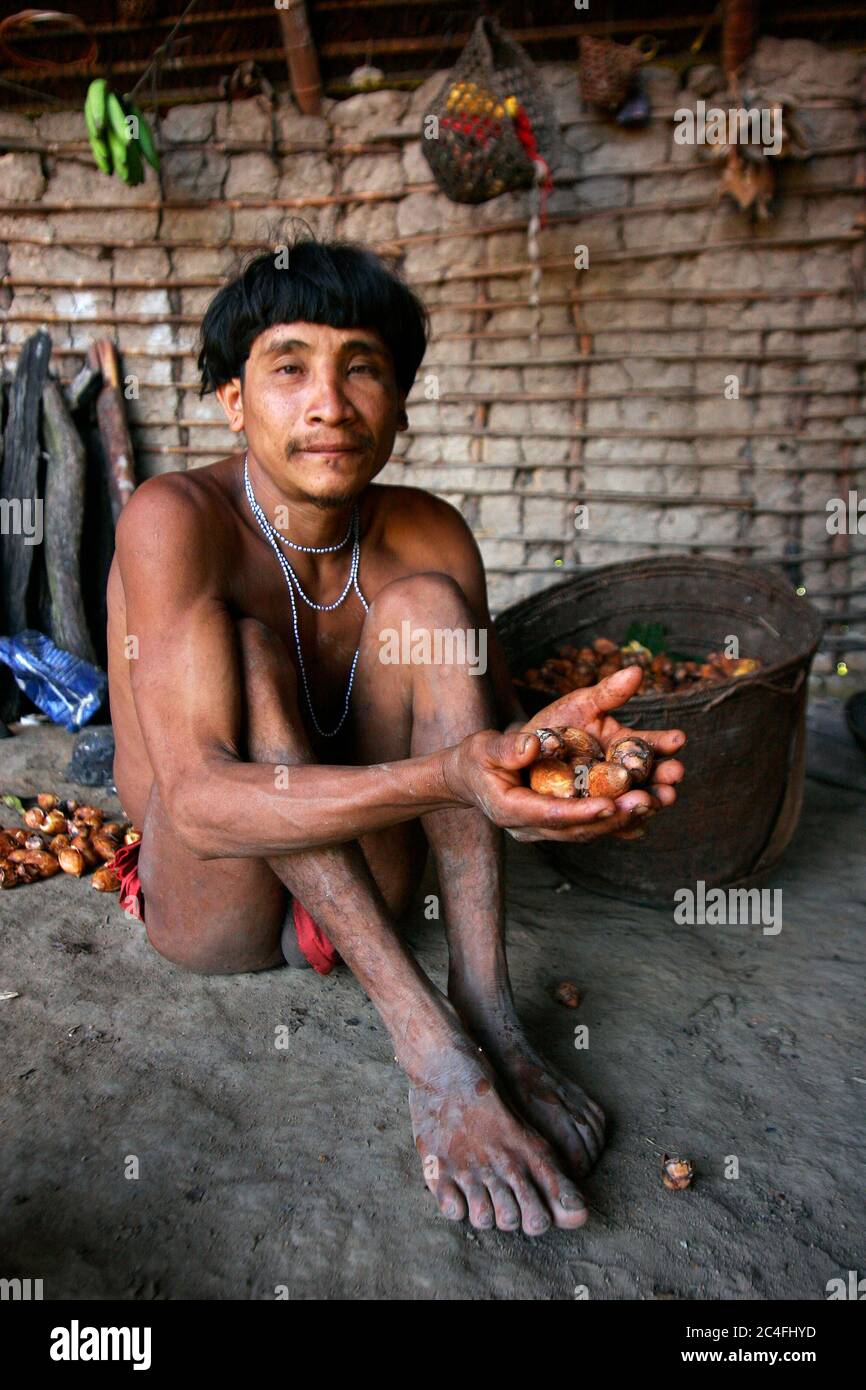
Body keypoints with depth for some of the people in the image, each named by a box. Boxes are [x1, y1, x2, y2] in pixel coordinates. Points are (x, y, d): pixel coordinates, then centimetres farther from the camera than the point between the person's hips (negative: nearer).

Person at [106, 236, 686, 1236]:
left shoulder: (428, 536, -6)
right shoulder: (176, 519, -20)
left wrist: (553, 744, -31)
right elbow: (197, 803, -31)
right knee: (247, 648, -27)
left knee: (426, 604, -17)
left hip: (358, 883, 3)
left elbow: (492, 730, -5)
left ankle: (485, 1005, -25)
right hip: (205, 899, -3)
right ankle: (430, 1043, -32)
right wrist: (445, 778, -46)